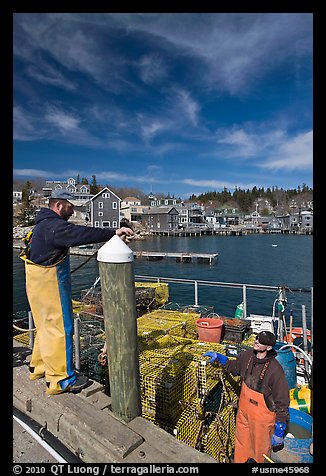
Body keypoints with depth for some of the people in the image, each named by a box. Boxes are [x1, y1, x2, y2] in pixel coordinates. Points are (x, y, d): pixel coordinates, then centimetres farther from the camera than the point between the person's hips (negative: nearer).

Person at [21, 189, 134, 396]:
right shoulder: (54, 226, -21)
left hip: (40, 283, 11)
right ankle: (61, 379, 8)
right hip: (49, 285, -11)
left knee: (47, 325, 22)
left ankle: (40, 367, 38)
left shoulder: (45, 224, 15)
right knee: (60, 327, -3)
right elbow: (80, 234, -34)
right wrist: (113, 232, -36)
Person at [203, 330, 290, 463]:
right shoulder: (248, 355, -13)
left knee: (260, 451, 20)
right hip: (243, 412, 5)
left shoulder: (275, 370, -29)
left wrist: (279, 432, -12)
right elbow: (234, 367, 9)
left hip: (262, 418, -5)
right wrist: (218, 357, -4)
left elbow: (282, 402, -19)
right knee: (241, 445, 26)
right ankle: (240, 460, 50)